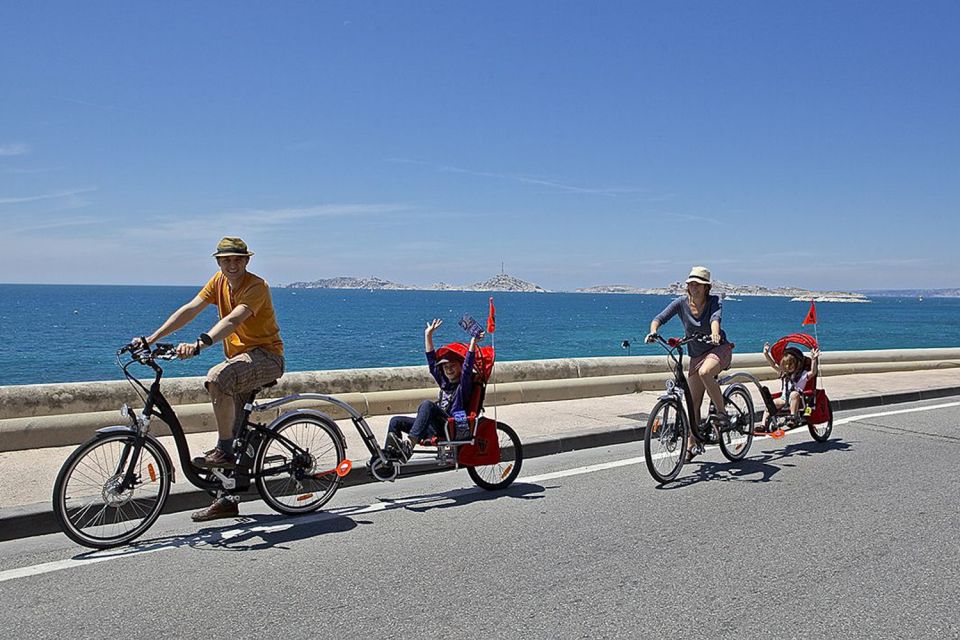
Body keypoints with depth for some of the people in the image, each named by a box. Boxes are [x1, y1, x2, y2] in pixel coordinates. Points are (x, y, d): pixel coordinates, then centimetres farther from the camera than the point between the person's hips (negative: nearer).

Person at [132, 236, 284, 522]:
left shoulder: (256, 286, -17)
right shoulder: (219, 281, 5)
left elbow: (233, 320, -34)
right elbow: (190, 309, -4)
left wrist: (199, 344, -48)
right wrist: (151, 338, -15)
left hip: (266, 355, -8)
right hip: (239, 357, 8)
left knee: (217, 378, -35)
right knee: (232, 428, 6)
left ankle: (224, 451, -22)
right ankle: (227, 500, 16)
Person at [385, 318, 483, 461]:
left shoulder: (463, 384, 3)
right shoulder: (445, 383, 21)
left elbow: (467, 368, -17)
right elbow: (432, 361, 24)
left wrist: (473, 343, -27)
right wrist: (428, 334, 23)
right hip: (436, 427, 8)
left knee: (427, 404, -33)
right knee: (396, 421, 1)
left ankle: (409, 444, -46)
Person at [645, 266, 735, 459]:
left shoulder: (714, 301, -13)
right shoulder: (681, 302, -7)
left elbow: (715, 318, -33)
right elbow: (660, 318, -17)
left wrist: (715, 334, -55)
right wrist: (653, 332, -39)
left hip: (719, 348, -4)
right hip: (696, 355, 4)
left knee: (704, 372, -37)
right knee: (694, 402, 4)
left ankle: (721, 413, -18)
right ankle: (693, 444, 17)